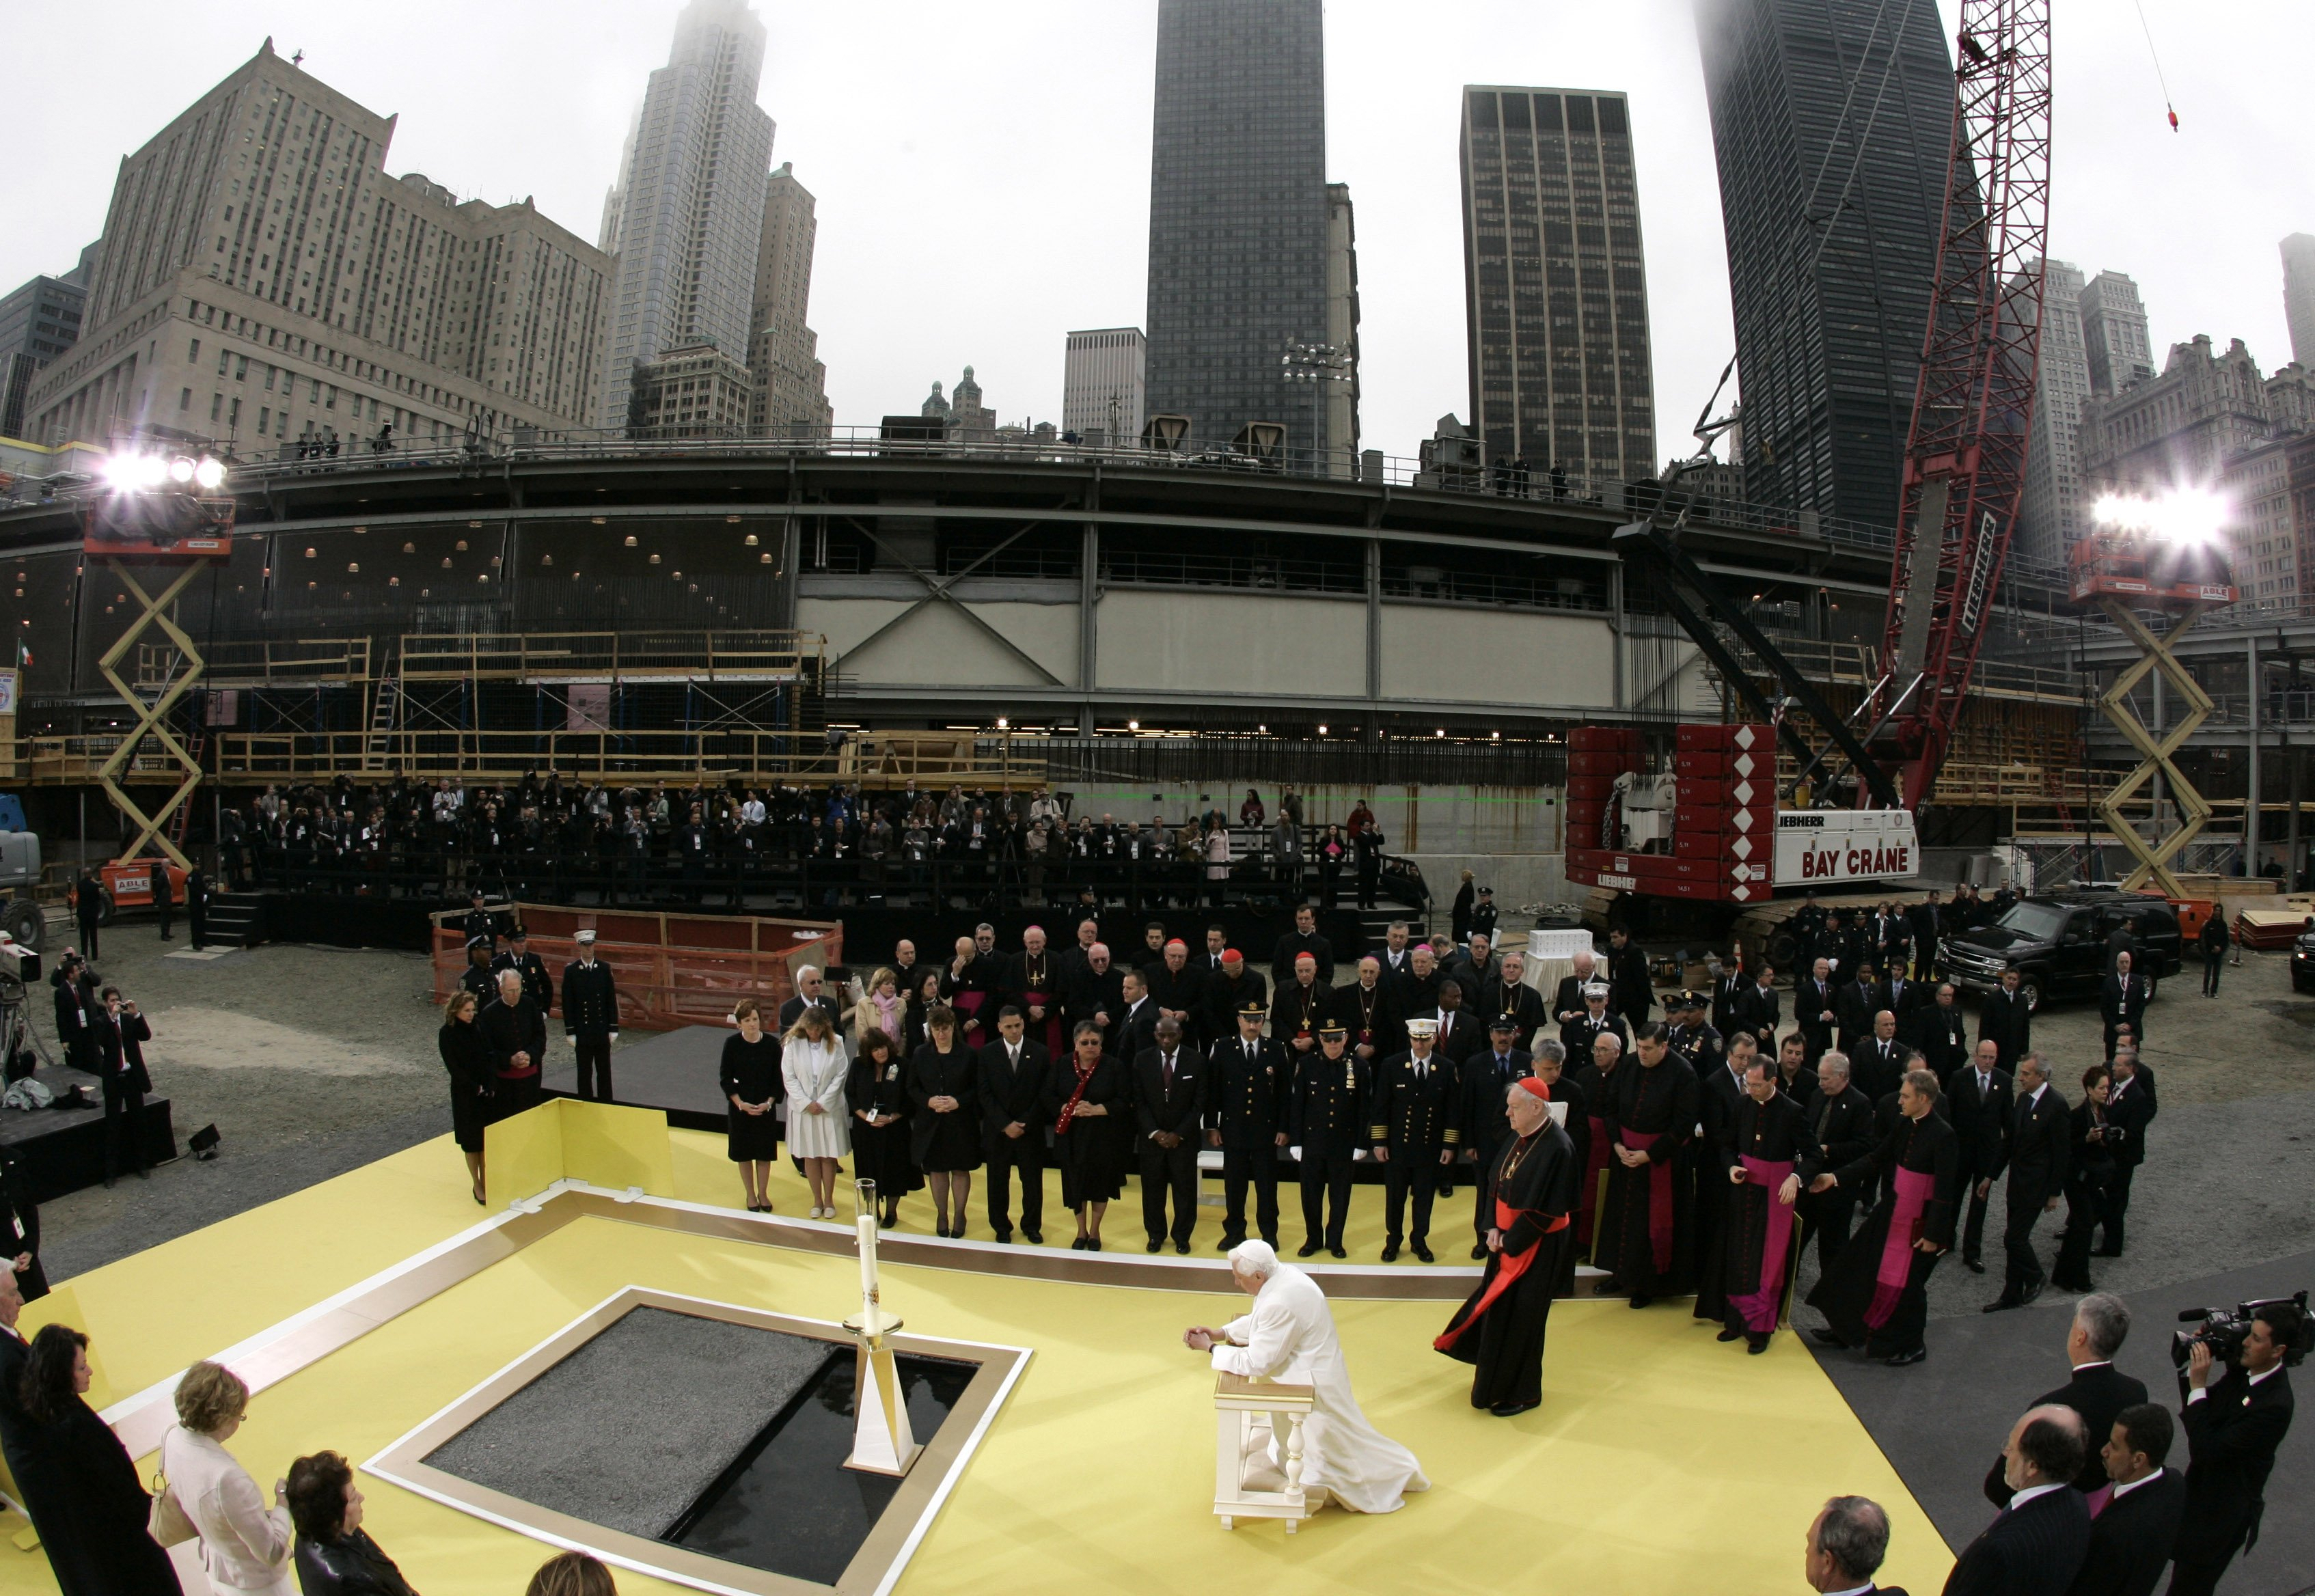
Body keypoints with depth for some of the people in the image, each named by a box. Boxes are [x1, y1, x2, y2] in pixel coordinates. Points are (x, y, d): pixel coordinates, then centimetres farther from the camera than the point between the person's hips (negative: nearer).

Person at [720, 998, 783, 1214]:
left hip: (766, 1107, 0)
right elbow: (725, 1078, -5)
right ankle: (750, 1195, 26)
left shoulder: (772, 1043, -10)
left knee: (765, 1153, 9)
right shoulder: (732, 1044, -10)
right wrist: (741, 1104, -13)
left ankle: (763, 1194, 26)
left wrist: (769, 1103, -13)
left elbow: (779, 1077, -3)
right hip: (740, 1107, 0)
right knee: (744, 1153, 10)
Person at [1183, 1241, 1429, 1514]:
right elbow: (1257, 1320, 10)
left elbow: (1257, 1362, -29)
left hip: (1314, 1385, -9)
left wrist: (1211, 1348, -18)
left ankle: (1394, 1474, 33)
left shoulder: (1281, 1304, -36)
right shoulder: (1282, 1274, -7)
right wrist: (1220, 1333, -1)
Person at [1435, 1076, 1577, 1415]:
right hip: (1505, 1239, 8)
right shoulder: (1518, 1138, 1)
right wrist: (1493, 1228, -3)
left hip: (1536, 1247, -8)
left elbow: (1545, 1210, -22)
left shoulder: (1557, 1148, -24)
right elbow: (1494, 1184, 9)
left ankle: (1522, 1394, 23)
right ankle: (1497, 1381, 37)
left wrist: (1509, 1241, -14)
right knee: (1496, 1309, 17)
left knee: (1519, 1317, 4)